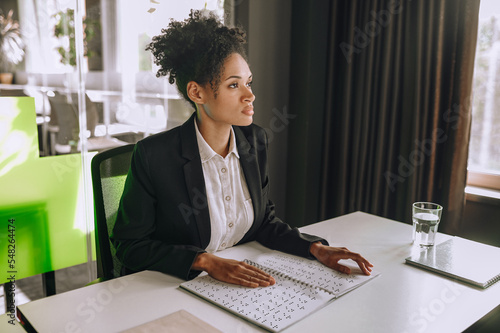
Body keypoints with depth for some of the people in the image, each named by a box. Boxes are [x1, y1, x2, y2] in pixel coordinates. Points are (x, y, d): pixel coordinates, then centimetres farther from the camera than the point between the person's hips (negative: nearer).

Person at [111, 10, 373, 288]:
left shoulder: (255, 141, -1)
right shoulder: (154, 155, -17)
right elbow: (129, 244, -10)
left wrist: (317, 248, -6)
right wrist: (207, 262, -20)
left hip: (242, 284, 3)